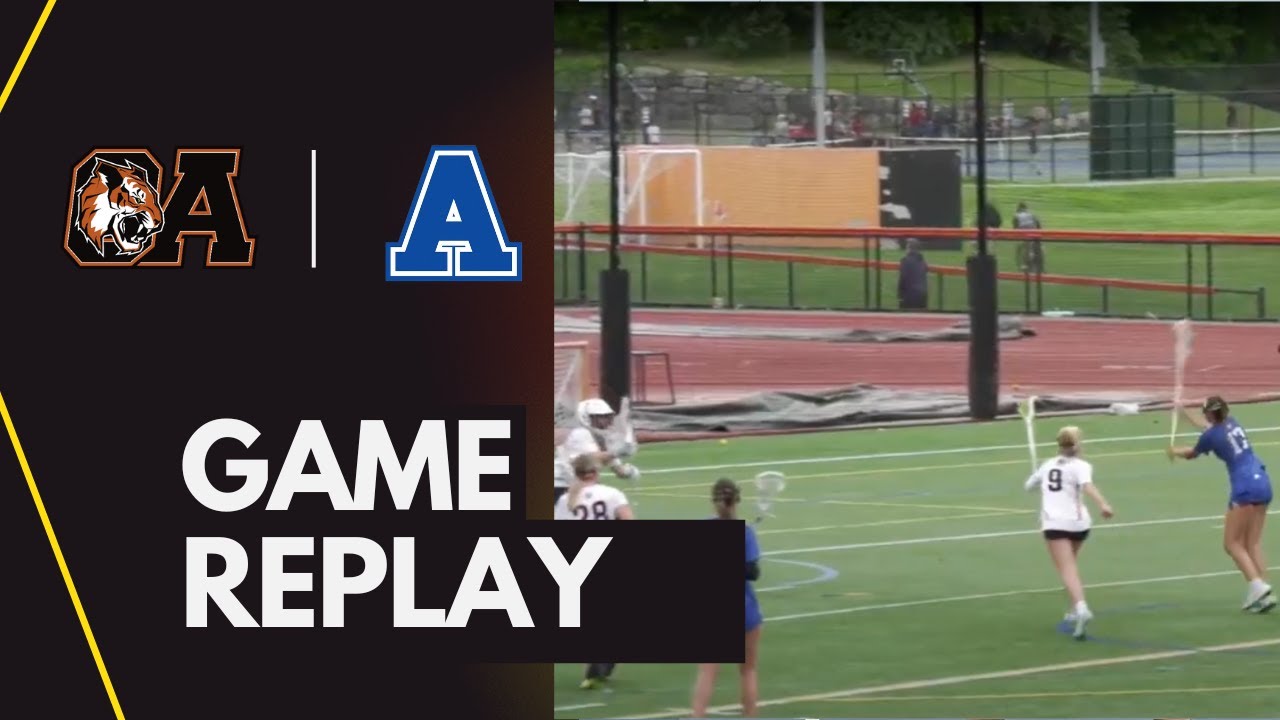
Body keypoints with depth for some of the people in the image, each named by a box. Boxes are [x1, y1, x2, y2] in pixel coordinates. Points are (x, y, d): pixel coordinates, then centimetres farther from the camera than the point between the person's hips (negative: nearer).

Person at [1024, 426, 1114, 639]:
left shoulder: (1048, 465, 14)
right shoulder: (1080, 466, 2)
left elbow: (1029, 486, 32)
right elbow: (1087, 485, -20)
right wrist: (1102, 505, -36)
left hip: (1054, 524, -1)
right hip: (1077, 522, 1)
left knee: (1068, 569, -14)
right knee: (1070, 564, 26)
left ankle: (1081, 608, -37)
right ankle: (1076, 610, 32)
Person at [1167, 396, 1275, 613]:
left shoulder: (1211, 436, -5)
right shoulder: (1231, 423, 13)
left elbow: (1191, 454, 16)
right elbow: (1206, 425, 36)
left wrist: (1175, 451, 38)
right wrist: (1183, 410, 49)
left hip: (1245, 487, -7)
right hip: (1263, 482, 7)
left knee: (1232, 544, 1)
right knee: (1253, 544, 9)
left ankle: (1257, 586, -16)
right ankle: (1264, 594, 0)